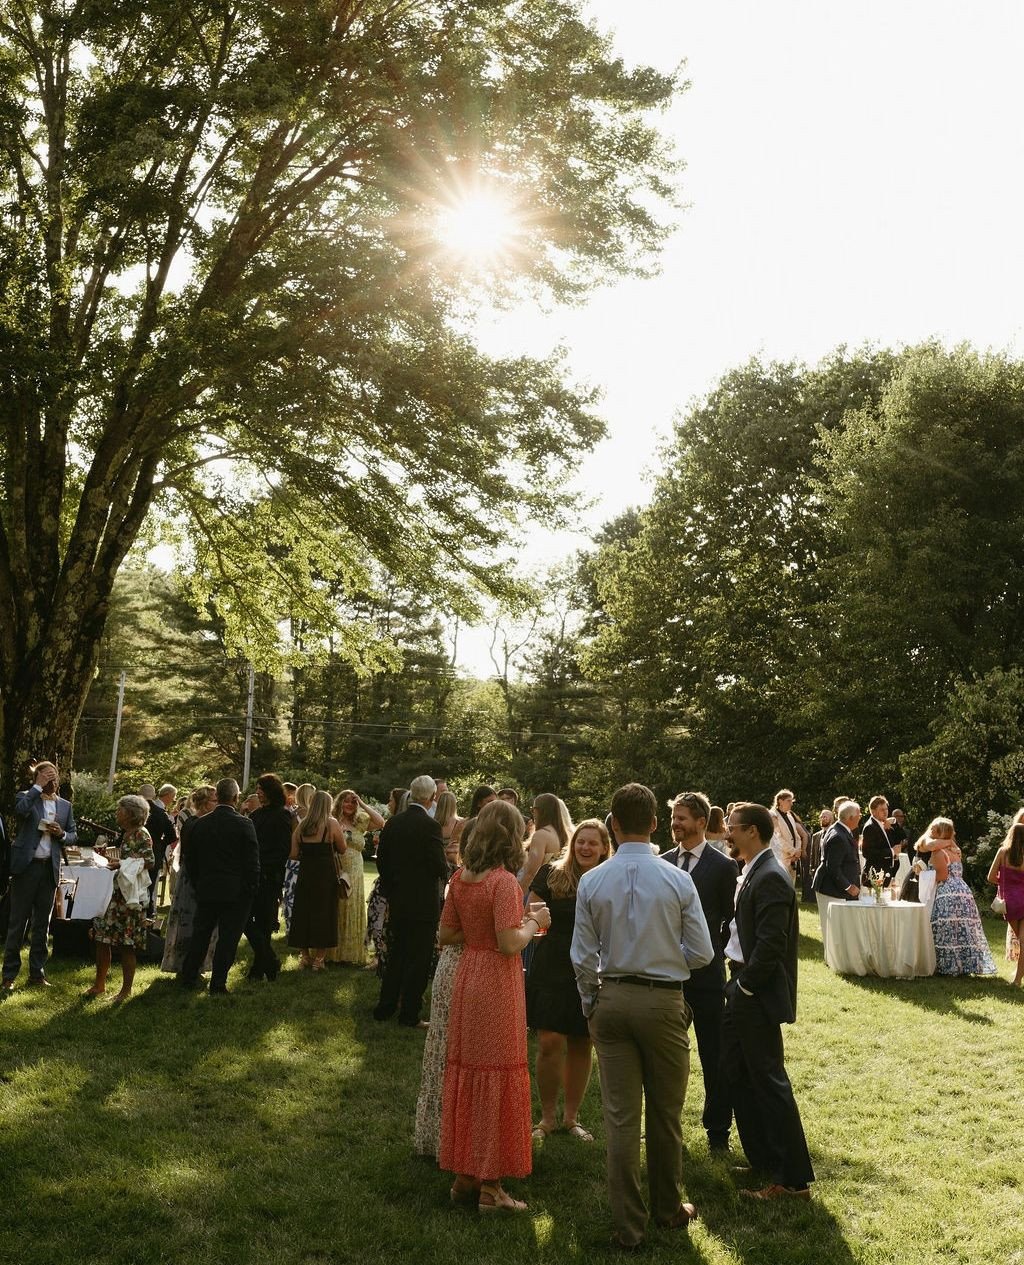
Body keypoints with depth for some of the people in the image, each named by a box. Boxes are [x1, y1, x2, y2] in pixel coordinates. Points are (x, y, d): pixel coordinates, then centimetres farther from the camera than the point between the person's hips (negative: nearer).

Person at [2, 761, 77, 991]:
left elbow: (73, 836, 14)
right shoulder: (25, 797, 2)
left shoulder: (65, 805, 13)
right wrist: (38, 787, -17)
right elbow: (20, 810, -23)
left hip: (49, 868, 4)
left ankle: (37, 972, 16)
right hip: (26, 867, -4)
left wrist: (61, 834, -6)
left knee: (42, 922, 9)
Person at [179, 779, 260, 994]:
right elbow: (253, 862, -11)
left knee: (201, 934, 16)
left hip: (206, 890, 4)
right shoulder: (244, 824, -12)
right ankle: (217, 983, 6)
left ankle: (189, 976, 22)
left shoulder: (201, 824, 1)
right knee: (228, 938, 3)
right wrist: (250, 890, 0)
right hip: (236, 893, -4)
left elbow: (189, 859, 9)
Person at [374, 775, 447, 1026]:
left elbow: (381, 861, 8)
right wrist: (448, 871, 6)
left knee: (396, 956, 19)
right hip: (423, 903, -6)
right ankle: (409, 1014, 10)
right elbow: (440, 867, -17)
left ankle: (385, 1007, 25)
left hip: (397, 902, 6)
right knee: (419, 960, 4)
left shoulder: (392, 824, 3)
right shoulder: (430, 826, -18)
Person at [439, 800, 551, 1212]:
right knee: (497, 1078, 4)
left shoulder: (460, 878, 4)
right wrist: (533, 922, -6)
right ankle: (490, 1186, 13)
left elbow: (447, 935, 8)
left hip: (467, 977, 7)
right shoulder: (504, 881, -18)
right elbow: (510, 943, -23)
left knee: (466, 1073, 15)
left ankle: (463, 1176, 26)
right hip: (497, 982, -7)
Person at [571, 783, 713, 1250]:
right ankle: (668, 1208, 34)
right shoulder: (678, 880, -12)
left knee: (621, 1117, 8)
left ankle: (628, 1226, 16)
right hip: (664, 1001, -1)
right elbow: (702, 952, -7)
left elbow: (583, 957, -3)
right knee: (666, 1115, 17)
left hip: (611, 1000, 1)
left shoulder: (592, 882, -7)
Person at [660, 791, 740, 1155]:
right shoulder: (663, 862, 5)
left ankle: (717, 1131, 19)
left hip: (705, 973, -4)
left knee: (714, 1056, 7)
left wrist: (713, 953, -5)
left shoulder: (723, 866, -7)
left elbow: (732, 919, -2)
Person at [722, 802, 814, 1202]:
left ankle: (793, 1179, 9)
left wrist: (746, 985, -16)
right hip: (741, 990, 10)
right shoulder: (751, 873, 10)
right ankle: (763, 1160, 32)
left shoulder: (770, 878, -20)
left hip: (758, 996, -10)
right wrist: (737, 984, 12)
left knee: (769, 1082, -1)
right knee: (736, 1073, 18)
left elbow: (771, 944, -24)